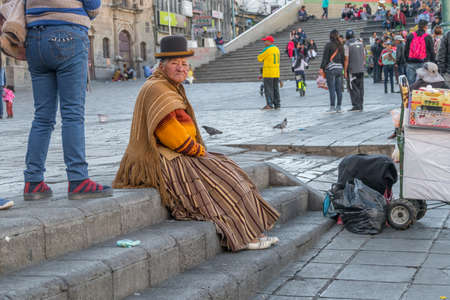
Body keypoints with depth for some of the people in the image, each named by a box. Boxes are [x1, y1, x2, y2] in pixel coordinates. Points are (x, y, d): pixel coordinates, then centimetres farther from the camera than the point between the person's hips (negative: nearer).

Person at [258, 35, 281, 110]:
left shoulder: (267, 50, -13)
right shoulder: (277, 49, 12)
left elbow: (259, 59, -3)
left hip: (268, 73, -7)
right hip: (276, 73, 7)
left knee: (268, 89, -5)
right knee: (275, 89, 11)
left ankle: (269, 104, -10)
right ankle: (277, 104, 11)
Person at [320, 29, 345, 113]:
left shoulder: (329, 45, -6)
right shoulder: (341, 46, 11)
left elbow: (325, 57, -10)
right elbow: (343, 58, 14)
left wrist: (322, 68, -8)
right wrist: (343, 68, 20)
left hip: (331, 69, -6)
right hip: (339, 68, 6)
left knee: (332, 89, -6)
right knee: (339, 89, 7)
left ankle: (332, 107, -7)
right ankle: (339, 107, 10)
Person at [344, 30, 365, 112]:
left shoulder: (347, 45, -8)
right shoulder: (361, 42, 9)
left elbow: (346, 59, -11)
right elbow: (364, 55, 12)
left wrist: (345, 71, -8)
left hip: (352, 70, -6)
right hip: (361, 69, 6)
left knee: (353, 88, -2)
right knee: (360, 88, 9)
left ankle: (356, 106, -6)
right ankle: (360, 105, 12)